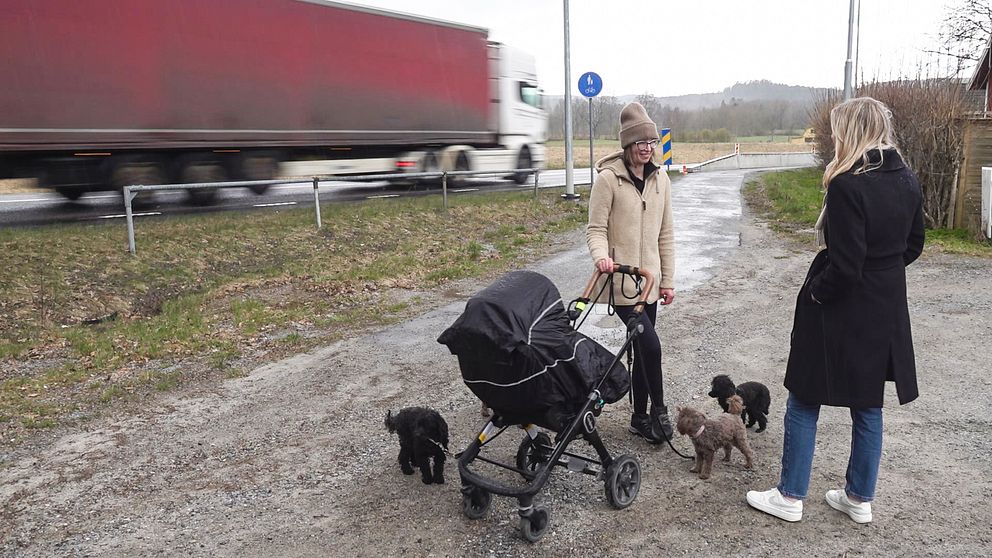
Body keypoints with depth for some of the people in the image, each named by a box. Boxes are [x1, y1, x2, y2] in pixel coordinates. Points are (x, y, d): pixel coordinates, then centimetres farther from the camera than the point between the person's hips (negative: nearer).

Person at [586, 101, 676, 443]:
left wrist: (668, 280, 11)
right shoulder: (609, 179, -9)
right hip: (620, 280, -6)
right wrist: (601, 255, -29)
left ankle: (640, 418, 24)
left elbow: (665, 234, 12)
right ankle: (658, 409, 9)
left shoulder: (660, 180, 9)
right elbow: (596, 229, -8)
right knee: (650, 345, -13)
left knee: (641, 349, 12)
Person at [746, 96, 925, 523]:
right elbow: (912, 246, 14)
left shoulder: (847, 186, -23)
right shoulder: (908, 183, 2)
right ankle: (860, 499, 30)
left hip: (841, 313, -7)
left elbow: (844, 267, -24)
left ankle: (790, 497, 18)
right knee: (868, 407, 17)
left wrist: (814, 292, -8)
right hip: (886, 314, 8)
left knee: (804, 402, 8)